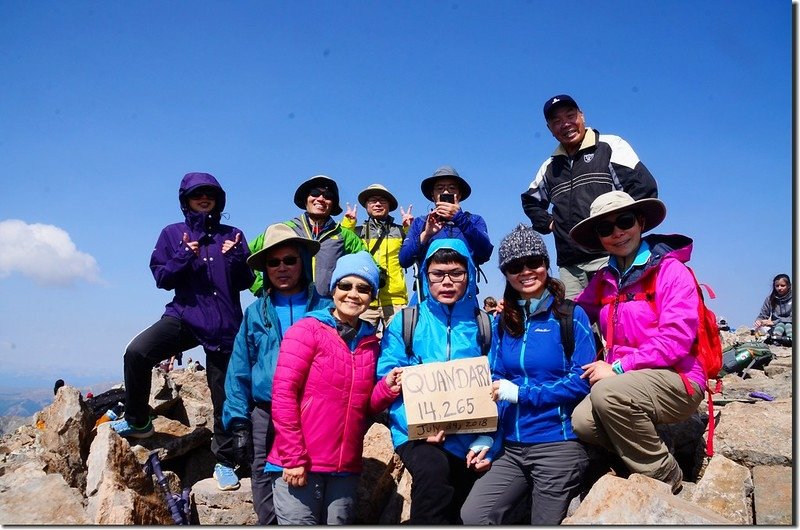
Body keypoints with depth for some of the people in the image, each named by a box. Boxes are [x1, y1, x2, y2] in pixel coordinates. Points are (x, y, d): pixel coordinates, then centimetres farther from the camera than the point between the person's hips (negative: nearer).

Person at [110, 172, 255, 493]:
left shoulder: (232, 235, 9)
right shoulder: (172, 234, 8)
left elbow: (246, 283, 5)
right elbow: (161, 278, 1)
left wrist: (236, 259, -14)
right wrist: (184, 257, -15)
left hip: (225, 325, 0)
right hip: (184, 316, 0)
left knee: (224, 396, 5)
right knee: (137, 352, -26)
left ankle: (224, 462, 22)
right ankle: (137, 421, -2)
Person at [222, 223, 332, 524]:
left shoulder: (326, 308, 3)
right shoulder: (255, 313, 9)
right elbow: (239, 372, 7)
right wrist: (239, 423, 0)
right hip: (265, 418, 2)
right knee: (268, 512, 7)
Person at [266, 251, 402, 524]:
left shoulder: (370, 343, 10)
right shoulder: (306, 330, -6)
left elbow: (365, 407, 13)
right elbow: (283, 395, -11)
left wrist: (387, 388, -7)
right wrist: (293, 458, -14)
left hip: (346, 469, 5)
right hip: (298, 465, -5)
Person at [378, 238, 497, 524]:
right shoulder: (404, 323, 3)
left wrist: (487, 441, -11)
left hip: (471, 440, 3)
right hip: (417, 434, -2)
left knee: (466, 516, 11)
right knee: (433, 469, -33)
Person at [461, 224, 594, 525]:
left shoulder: (571, 316, -5)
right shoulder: (504, 323, 8)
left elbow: (581, 381, -11)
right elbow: (494, 385, 9)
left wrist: (519, 392, -15)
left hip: (559, 445, -4)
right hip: (511, 447, 4)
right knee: (472, 516, -10)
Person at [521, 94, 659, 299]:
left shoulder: (611, 146, 6)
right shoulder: (550, 166, 21)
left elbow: (645, 187, -3)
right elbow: (530, 200, 37)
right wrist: (548, 223, 20)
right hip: (569, 265, 5)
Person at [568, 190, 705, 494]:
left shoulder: (672, 271, -7)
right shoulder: (603, 281, 12)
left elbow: (676, 339, -17)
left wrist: (618, 367, -18)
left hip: (677, 380, -5)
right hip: (627, 382, 5)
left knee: (607, 393, -32)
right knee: (583, 422, -24)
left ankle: (665, 476, -9)